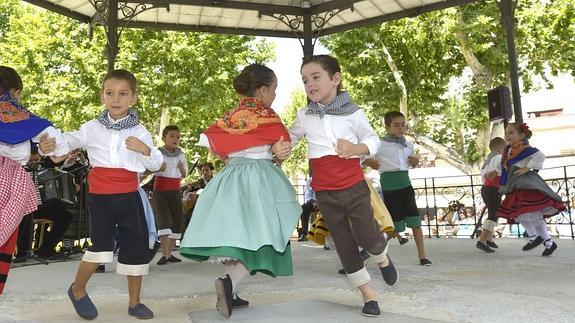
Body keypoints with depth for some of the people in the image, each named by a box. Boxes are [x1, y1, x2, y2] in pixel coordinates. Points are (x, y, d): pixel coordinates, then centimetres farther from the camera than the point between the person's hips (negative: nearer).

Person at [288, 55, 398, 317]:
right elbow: (290, 138, 16)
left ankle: (383, 259, 35)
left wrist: (356, 148, -17)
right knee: (344, 245, 8)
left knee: (367, 236, -4)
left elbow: (373, 140, 3)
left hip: (354, 187, -2)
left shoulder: (353, 113, -4)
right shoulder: (304, 116, 2)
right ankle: (368, 294, 25)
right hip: (325, 193, 2)